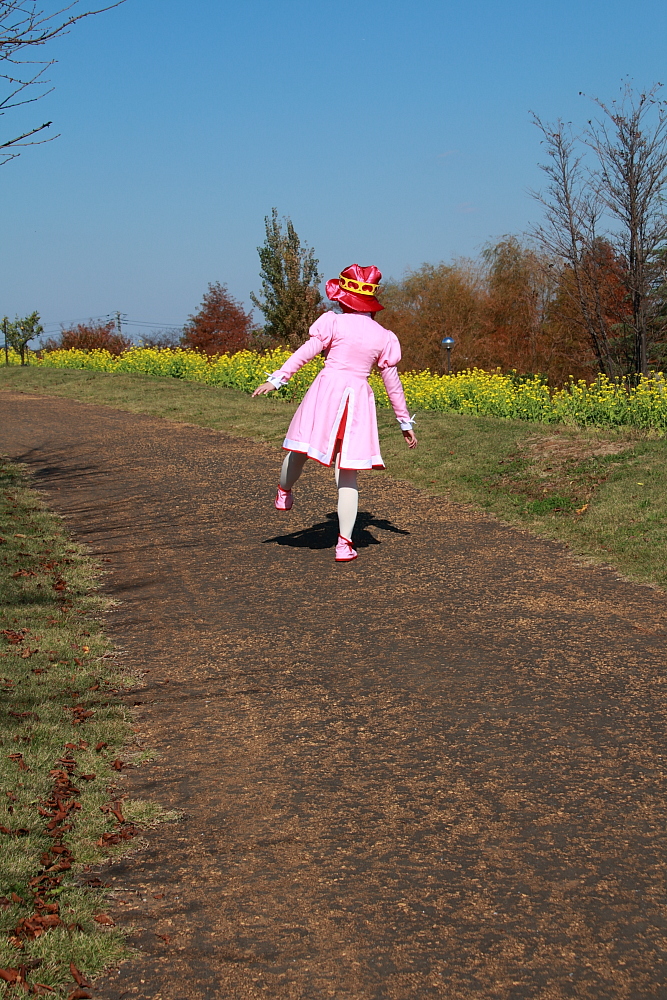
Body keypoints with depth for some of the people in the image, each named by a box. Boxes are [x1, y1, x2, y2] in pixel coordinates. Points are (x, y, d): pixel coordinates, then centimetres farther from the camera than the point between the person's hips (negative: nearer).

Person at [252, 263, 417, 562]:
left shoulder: (334, 322, -1)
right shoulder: (384, 337, 9)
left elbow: (305, 352, -9)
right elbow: (392, 383, 13)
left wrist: (275, 379, -8)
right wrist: (405, 422, 21)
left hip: (326, 393, -3)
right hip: (358, 401, 3)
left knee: (299, 450, 22)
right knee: (347, 476, 5)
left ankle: (284, 493, 47)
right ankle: (344, 544, 4)